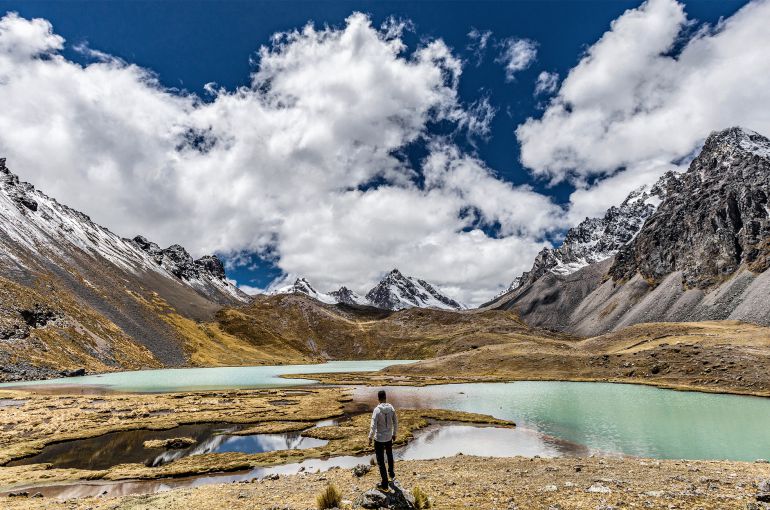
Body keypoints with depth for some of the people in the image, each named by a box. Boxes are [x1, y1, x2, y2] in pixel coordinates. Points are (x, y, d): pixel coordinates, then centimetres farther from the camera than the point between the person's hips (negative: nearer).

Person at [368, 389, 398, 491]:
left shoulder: (377, 410, -21)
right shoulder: (391, 408, -9)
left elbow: (373, 427, -22)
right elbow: (395, 423, 0)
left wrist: (370, 438, -8)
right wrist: (394, 434, 14)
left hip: (379, 438, -5)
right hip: (389, 437, 5)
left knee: (380, 461, 8)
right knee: (389, 455, 30)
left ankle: (385, 484, 14)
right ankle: (391, 474, 49)